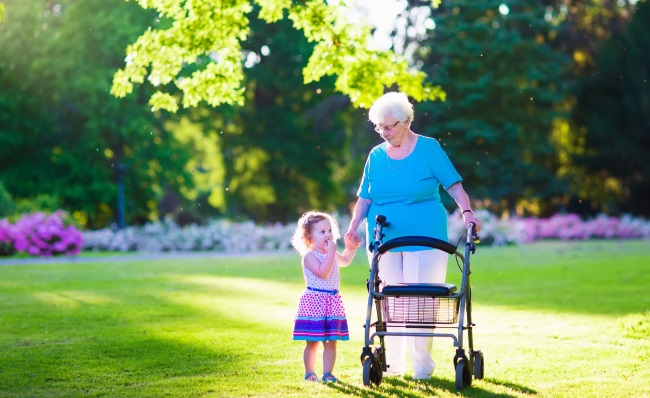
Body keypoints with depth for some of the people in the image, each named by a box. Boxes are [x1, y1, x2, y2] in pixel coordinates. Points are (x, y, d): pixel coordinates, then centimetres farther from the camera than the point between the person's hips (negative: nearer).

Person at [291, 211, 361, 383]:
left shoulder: (332, 253, 13)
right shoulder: (309, 256, -12)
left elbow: (345, 261, 35)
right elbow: (323, 273, -25)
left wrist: (351, 247, 20)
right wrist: (331, 253, -23)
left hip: (332, 301, 7)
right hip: (314, 301, -7)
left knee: (331, 341, 5)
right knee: (312, 342, 1)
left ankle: (327, 373, 10)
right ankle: (309, 372, 14)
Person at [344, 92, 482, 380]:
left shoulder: (429, 148, -1)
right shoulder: (376, 156, 8)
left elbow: (454, 185, -3)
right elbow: (364, 198, 10)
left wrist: (467, 212, -17)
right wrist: (353, 226, -3)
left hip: (424, 239, -3)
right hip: (384, 241, 3)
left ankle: (422, 364, 4)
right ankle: (391, 364, 12)